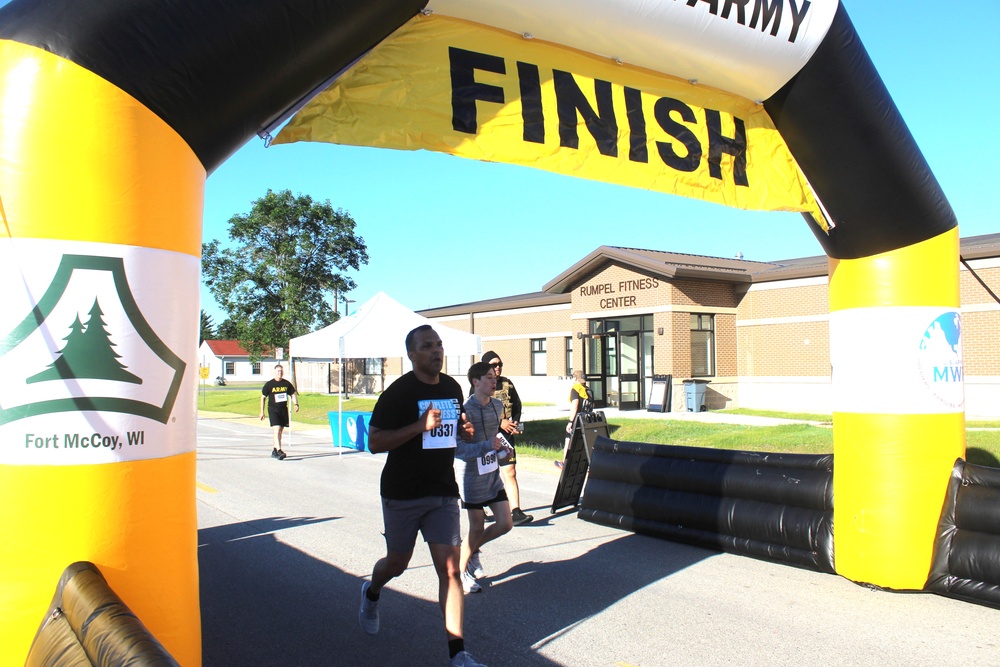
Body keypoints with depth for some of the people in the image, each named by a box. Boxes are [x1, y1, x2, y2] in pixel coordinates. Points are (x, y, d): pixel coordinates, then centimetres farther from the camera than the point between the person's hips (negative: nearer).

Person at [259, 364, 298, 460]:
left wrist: (296, 404, -5)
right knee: (276, 430, -17)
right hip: (273, 410, -4)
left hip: (284, 409, 4)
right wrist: (262, 412, 1)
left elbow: (293, 394, 13)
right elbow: (263, 397, 3)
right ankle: (279, 451, -24)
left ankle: (275, 451, 27)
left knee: (280, 431, 12)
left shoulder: (287, 384, 4)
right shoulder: (269, 384, -4)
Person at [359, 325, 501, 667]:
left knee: (450, 569, -3)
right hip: (402, 494, -4)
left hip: (444, 492, 4)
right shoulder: (399, 392, -13)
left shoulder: (452, 388, 6)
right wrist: (420, 426, -27)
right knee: (397, 564, 14)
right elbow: (374, 442, -17)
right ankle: (371, 593, 50)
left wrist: (466, 430, -2)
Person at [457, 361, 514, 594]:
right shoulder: (467, 410, -18)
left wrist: (504, 448, 4)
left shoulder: (497, 406, 5)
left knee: (505, 524, 6)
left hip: (493, 473, 7)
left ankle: (472, 551, 31)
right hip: (472, 476, -7)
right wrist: (487, 445, -28)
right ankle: (461, 570, 24)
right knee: (477, 529, 2)